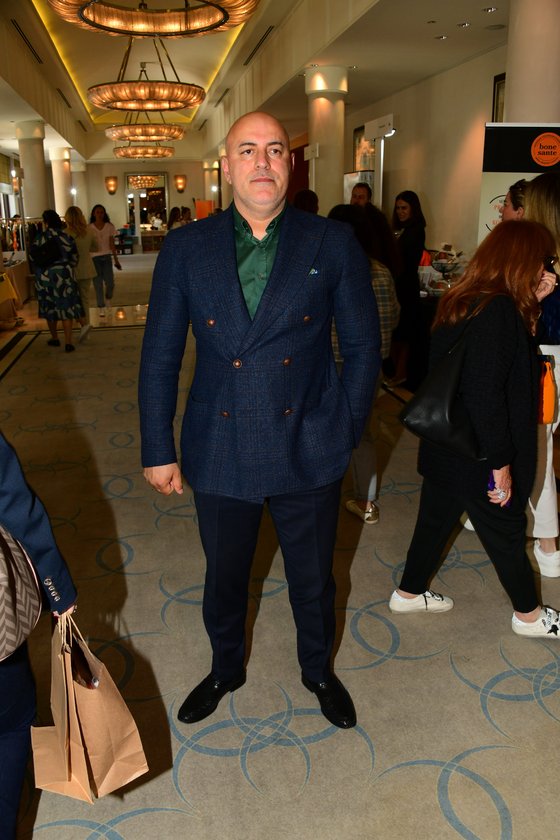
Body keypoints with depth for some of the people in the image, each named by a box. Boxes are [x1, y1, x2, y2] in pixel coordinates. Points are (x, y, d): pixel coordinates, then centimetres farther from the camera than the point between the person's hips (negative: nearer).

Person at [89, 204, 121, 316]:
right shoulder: (89, 228, -1)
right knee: (98, 284, -1)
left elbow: (112, 244, 7)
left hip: (107, 257, 1)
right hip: (95, 258, -1)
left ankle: (108, 297, 29)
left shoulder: (109, 226, 3)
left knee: (110, 283, -6)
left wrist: (116, 260, 6)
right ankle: (101, 308, 7)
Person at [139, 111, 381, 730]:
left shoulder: (334, 245, -4)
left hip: (309, 454, 0)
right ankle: (225, 670, 50)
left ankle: (318, 670, 49)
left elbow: (362, 345, 2)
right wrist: (157, 449, 1)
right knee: (223, 580, 21)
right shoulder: (185, 249, -2)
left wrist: (344, 430, -2)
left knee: (313, 580, 19)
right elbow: (159, 357, 1)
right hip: (219, 453, 1)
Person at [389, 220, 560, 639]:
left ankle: (410, 592, 38)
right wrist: (501, 463, -21)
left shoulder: (466, 301, 5)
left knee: (437, 518, 21)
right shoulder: (498, 310, -24)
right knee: (506, 531, 11)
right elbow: (486, 395, -28)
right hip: (476, 457, -8)